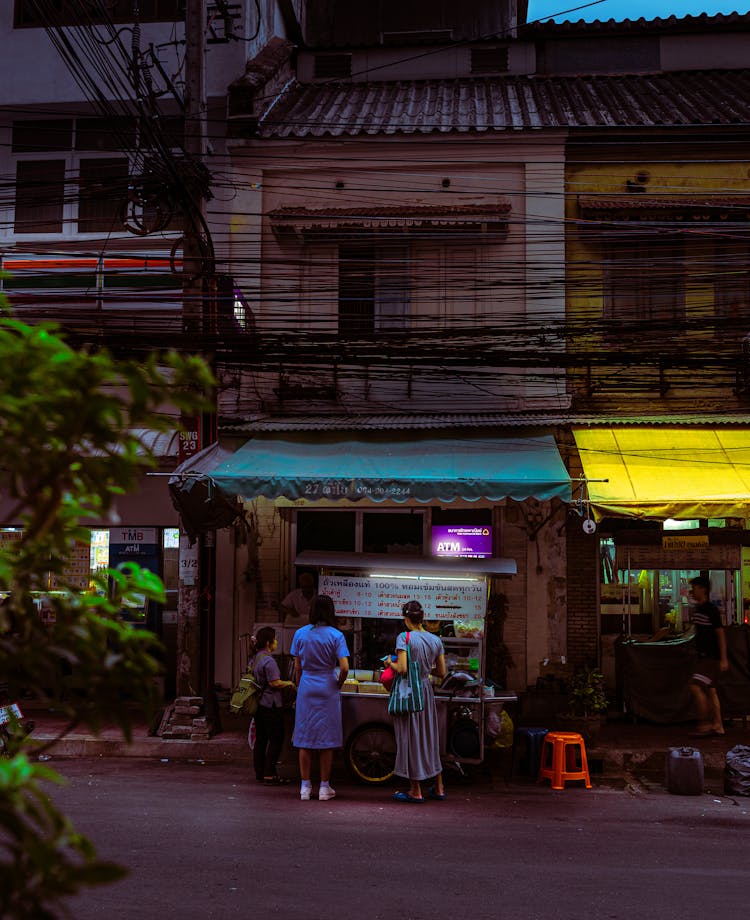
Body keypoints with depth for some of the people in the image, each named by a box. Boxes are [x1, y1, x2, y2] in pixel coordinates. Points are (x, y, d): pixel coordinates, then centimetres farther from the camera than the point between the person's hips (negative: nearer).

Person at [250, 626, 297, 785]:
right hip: (271, 705, -10)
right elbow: (275, 683, -20)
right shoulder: (268, 660, -18)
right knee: (276, 740, -4)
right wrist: (288, 683, -4)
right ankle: (269, 775, -6)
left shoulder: (255, 658, 12)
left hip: (258, 704, 10)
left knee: (260, 739, 13)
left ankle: (260, 773, 18)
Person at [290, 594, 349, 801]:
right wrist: (338, 685, 4)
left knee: (304, 738, 7)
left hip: (306, 689, 2)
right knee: (326, 738, 6)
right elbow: (344, 667, -13)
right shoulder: (336, 636, -7)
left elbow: (297, 667, 5)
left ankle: (305, 787, 10)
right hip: (327, 689, -2)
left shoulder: (300, 634, 0)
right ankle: (324, 788, 11)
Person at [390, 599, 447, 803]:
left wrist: (390, 663, -2)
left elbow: (402, 669, -21)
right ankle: (439, 788, 23)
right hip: (426, 690, 5)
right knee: (430, 737, 16)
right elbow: (441, 672, 7)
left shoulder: (404, 637, -14)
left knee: (410, 738, 4)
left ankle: (416, 791, 9)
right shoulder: (436, 640, 3)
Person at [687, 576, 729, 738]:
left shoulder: (711, 611, -15)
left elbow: (721, 634, -15)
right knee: (710, 690, 10)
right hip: (704, 656, 9)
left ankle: (704, 724, -8)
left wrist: (723, 659, -17)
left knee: (696, 687, -15)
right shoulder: (697, 609, 13)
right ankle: (718, 726, 15)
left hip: (712, 657, -9)